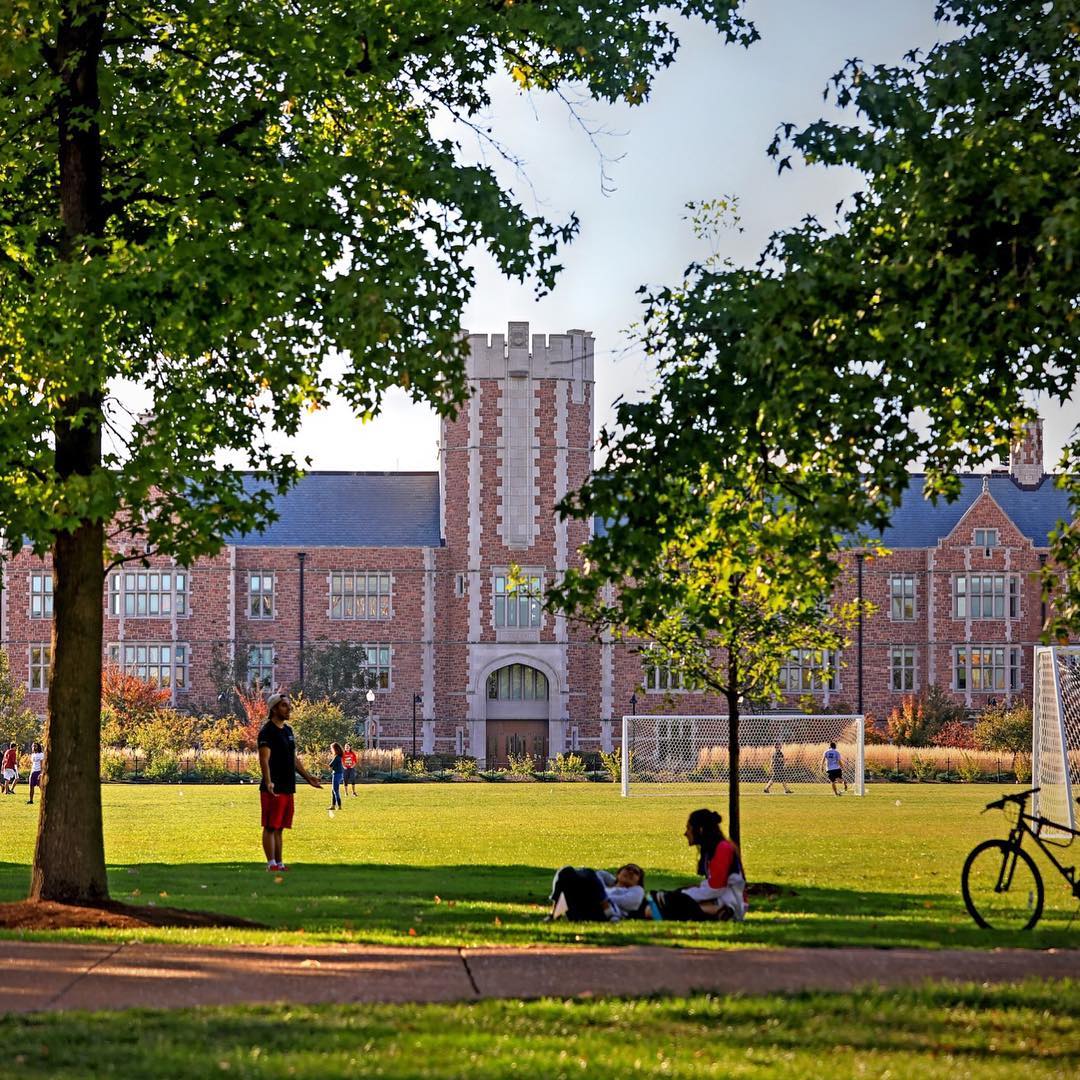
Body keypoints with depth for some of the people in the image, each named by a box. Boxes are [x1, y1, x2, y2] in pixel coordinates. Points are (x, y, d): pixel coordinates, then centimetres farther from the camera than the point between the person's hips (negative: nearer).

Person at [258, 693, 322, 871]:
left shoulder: (288, 730, 18)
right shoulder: (267, 731, -10)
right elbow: (264, 760, -20)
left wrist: (307, 777, 29)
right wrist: (268, 782, -33)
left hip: (288, 788, 8)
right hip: (274, 789, -8)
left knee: (279, 828, 11)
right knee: (271, 827, -6)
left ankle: (279, 864, 14)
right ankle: (271, 864, -6)